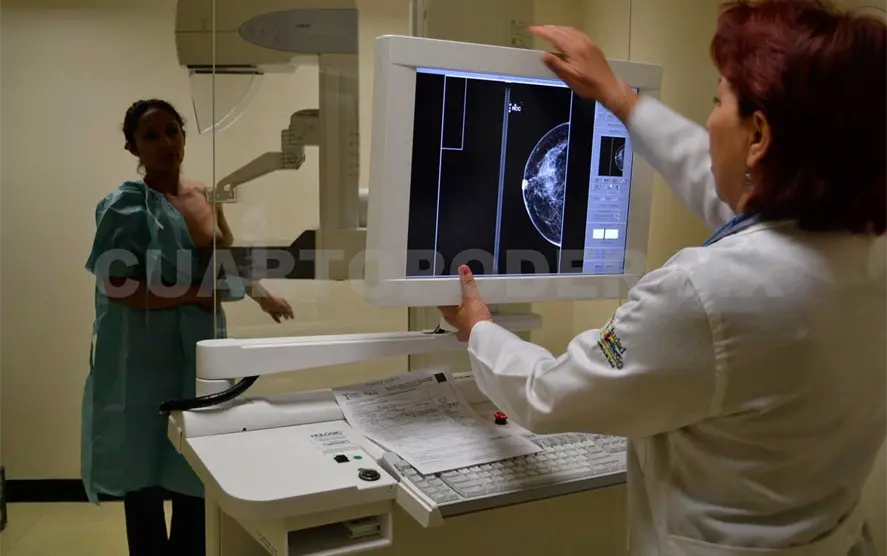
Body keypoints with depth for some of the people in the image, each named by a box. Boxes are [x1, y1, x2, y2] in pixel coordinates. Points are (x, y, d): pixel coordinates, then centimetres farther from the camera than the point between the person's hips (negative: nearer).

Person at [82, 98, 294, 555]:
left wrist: (262, 295, 6)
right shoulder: (126, 205, -11)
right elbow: (116, 285, -18)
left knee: (196, 476, 11)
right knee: (144, 476, 6)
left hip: (198, 350, 6)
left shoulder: (205, 197, 8)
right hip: (145, 358, -5)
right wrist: (195, 294, -19)